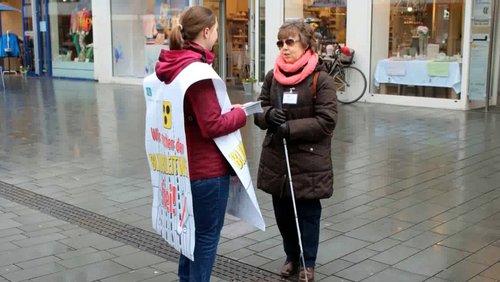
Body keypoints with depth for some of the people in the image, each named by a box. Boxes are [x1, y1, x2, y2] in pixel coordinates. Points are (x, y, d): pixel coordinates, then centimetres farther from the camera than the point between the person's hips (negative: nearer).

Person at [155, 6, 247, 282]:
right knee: (208, 234, 5)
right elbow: (212, 126, -23)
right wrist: (238, 114, -7)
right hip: (207, 167, -9)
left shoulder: (171, 65, 5)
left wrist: (228, 110, 9)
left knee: (193, 228, 23)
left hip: (185, 163, 9)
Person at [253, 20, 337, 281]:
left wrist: (291, 128, -21)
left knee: (307, 213, 8)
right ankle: (291, 256, 36)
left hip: (308, 160, -5)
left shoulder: (321, 79, -11)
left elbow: (326, 121, -15)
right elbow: (259, 110, 11)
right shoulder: (273, 76, 5)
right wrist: (268, 115, -13)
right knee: (282, 212, 15)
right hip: (276, 157, 5)